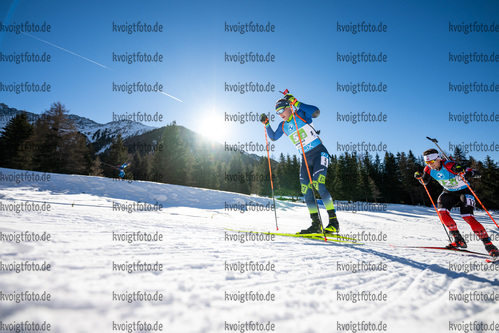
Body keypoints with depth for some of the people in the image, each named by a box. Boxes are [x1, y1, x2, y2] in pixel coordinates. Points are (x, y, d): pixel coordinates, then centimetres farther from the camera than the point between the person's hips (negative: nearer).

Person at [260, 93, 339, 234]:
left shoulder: (301, 114, -6)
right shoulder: (283, 126, 11)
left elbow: (316, 112, -24)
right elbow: (273, 137, 22)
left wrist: (296, 103, -24)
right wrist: (266, 123, 11)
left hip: (319, 153, -6)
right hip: (305, 158, 7)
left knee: (318, 184, -22)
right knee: (306, 190, -3)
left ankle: (334, 221, -12)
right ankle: (316, 224, 4)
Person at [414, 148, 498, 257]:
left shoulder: (449, 165, -30)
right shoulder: (429, 169, -12)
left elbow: (477, 174, -28)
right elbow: (425, 182, 5)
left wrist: (463, 171, -48)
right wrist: (419, 177, -16)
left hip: (464, 191, -5)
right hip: (449, 192, 5)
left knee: (467, 217, -19)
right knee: (442, 212, -17)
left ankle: (488, 244, -4)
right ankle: (458, 240, -2)